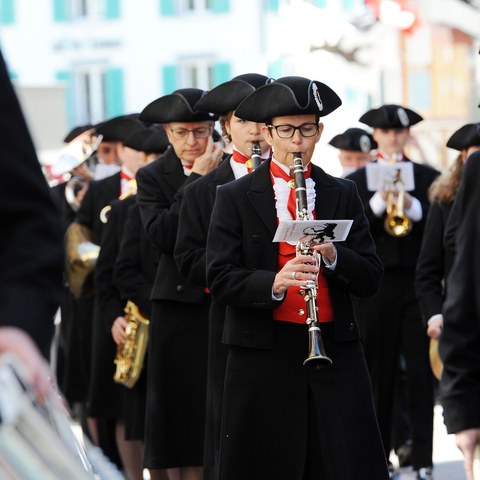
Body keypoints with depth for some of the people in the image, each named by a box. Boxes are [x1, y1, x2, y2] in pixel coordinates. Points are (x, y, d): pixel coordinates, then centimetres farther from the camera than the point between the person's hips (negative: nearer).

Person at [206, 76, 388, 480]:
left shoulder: (343, 195, 10)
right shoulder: (235, 198, 4)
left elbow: (370, 279, 6)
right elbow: (220, 278, -5)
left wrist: (334, 256, -15)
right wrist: (273, 283, -23)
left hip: (336, 353, 2)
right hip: (263, 354, -2)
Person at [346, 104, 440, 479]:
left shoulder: (428, 178, 10)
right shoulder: (356, 182, 8)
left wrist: (414, 207, -16)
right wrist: (378, 202, -15)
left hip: (418, 283, 0)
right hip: (376, 286, 0)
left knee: (422, 371, -3)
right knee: (378, 372, 2)